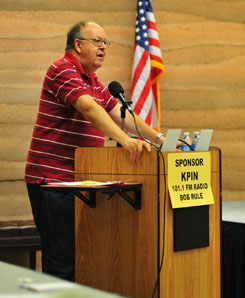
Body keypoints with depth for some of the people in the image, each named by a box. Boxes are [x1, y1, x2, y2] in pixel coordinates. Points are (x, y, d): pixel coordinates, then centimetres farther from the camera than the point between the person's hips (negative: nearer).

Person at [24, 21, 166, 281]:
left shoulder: (93, 81, 21)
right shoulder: (63, 70, -11)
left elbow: (121, 114, 18)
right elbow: (89, 108, -25)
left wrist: (157, 138, 6)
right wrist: (125, 140, -37)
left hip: (79, 180, 10)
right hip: (52, 179, -10)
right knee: (62, 260, -11)